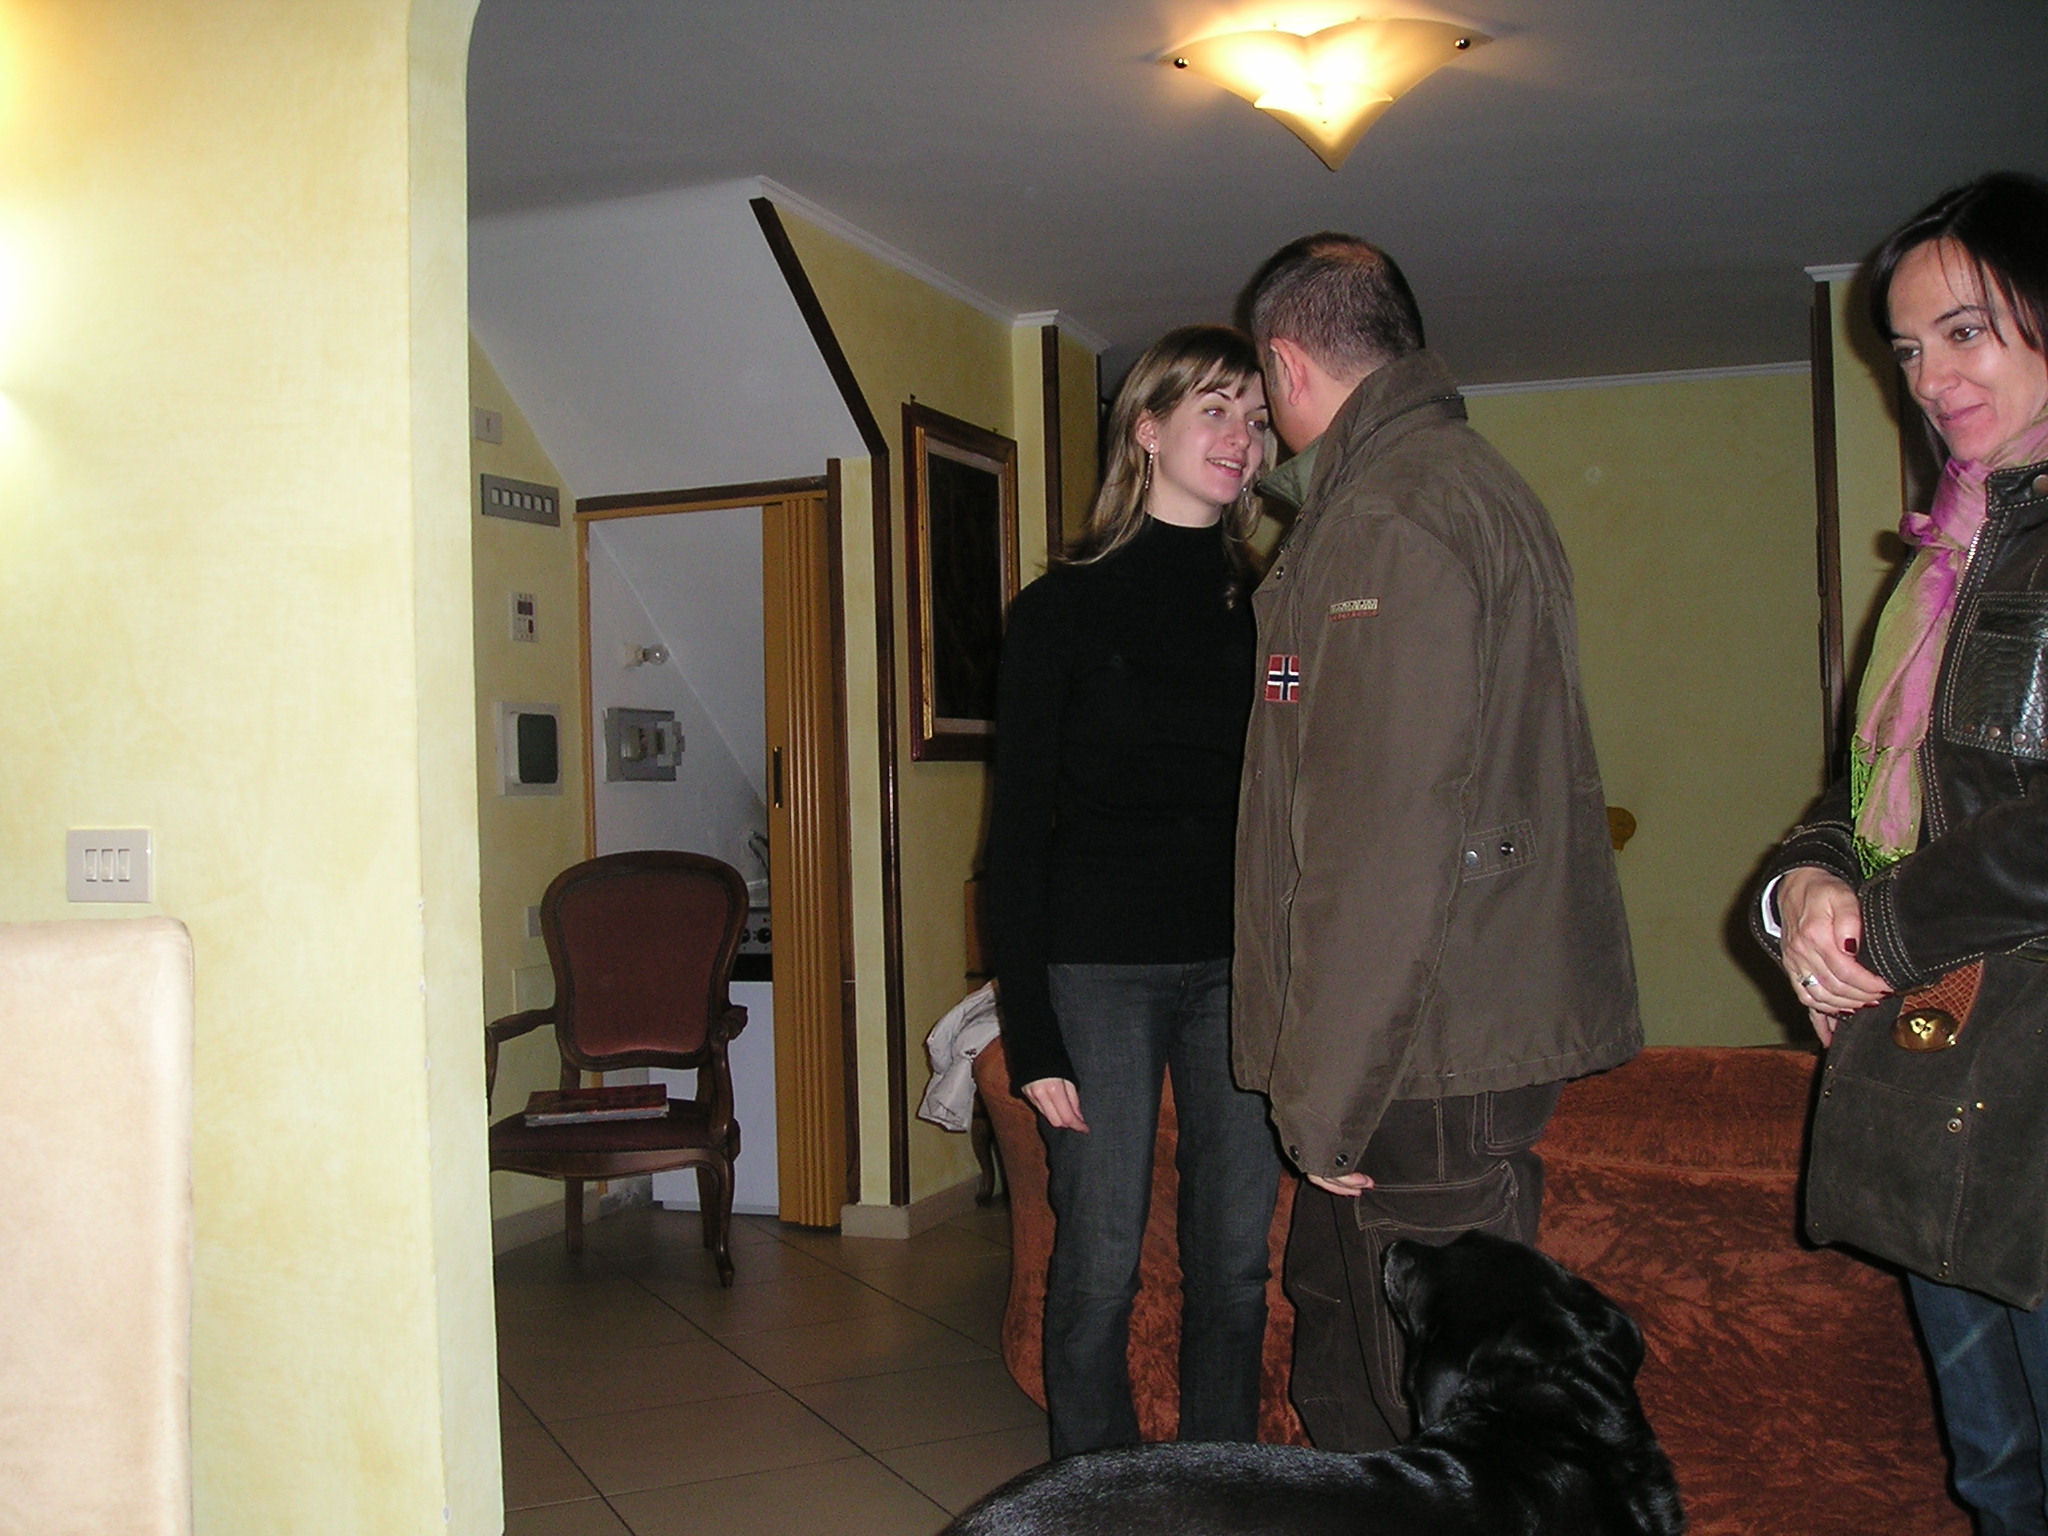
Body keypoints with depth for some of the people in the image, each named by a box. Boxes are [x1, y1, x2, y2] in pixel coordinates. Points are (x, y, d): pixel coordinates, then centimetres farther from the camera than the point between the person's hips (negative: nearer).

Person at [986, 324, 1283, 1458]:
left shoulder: (1267, 610, 10)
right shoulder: (1060, 610, 0)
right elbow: (1017, 832, -2)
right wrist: (1030, 1034, -8)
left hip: (1242, 968, 3)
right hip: (1100, 968, -3)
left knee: (1235, 1260, 8)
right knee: (1098, 1267, 0)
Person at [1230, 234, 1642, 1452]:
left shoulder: (1393, 517, -16)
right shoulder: (1466, 481, 18)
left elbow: (1386, 836, -22)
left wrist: (1330, 1101, -18)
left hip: (1434, 1054, -11)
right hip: (1478, 1024, 11)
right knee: (1337, 1329, 20)